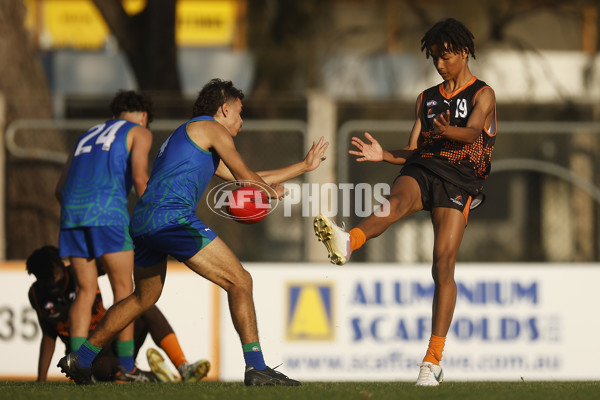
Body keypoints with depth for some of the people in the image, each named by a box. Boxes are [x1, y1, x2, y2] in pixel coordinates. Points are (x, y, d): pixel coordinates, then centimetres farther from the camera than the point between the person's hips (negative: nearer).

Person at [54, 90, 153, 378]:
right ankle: (126, 365, -5)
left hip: (72, 213, 5)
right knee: (124, 289, 0)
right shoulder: (139, 132, 14)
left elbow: (60, 189, 28)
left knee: (86, 291, 8)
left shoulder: (87, 136, 32)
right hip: (108, 208, -5)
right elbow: (139, 176, -5)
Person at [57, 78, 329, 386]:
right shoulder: (211, 129, 6)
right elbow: (247, 180, 3)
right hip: (173, 217, -10)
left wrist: (305, 165, 40)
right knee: (239, 281, -7)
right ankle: (256, 368, -16)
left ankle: (80, 360, 33)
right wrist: (274, 191, 23)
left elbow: (250, 182, 36)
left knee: (144, 299, 28)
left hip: (141, 222, 10)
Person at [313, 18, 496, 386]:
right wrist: (384, 155, -1)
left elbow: (473, 132, -13)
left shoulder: (482, 94, 8)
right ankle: (347, 242, -68)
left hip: (458, 180, -3)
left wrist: (447, 131, -35)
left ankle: (434, 359, -11)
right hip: (420, 169, 3)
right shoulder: (427, 98, 25)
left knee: (444, 265, -12)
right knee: (398, 201, -34)